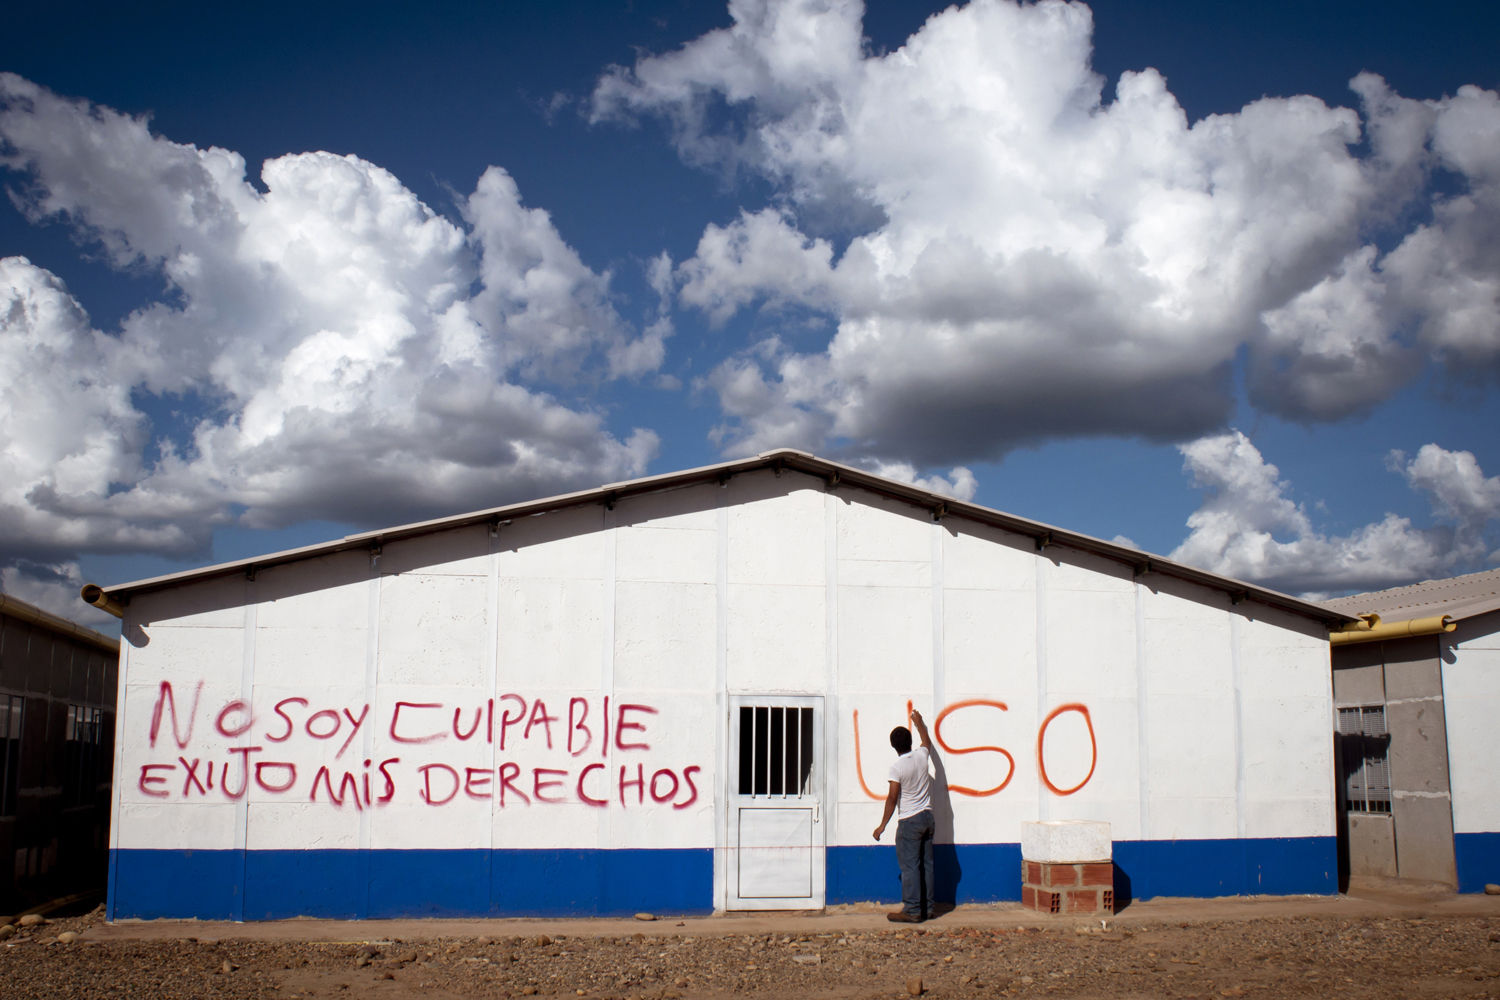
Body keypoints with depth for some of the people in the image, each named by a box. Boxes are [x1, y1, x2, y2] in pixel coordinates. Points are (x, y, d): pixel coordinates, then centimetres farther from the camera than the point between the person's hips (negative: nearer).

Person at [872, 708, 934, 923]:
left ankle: (912, 911, -6)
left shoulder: (897, 767, -15)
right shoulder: (921, 756, 0)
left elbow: (892, 798, -15)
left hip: (909, 821, -6)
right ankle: (926, 908, 15)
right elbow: (927, 741, 25)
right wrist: (919, 722, 41)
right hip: (927, 816, 6)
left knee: (910, 866, -4)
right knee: (926, 864, 10)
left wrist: (883, 825, -7)